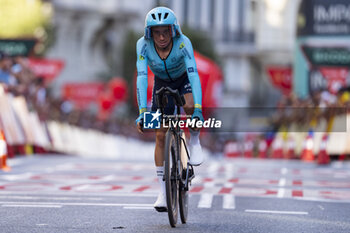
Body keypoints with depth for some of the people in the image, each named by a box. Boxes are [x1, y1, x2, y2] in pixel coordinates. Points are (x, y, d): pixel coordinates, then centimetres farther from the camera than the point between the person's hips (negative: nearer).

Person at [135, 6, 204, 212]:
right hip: (162, 83, 2)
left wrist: (198, 109, -52)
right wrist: (142, 112, -45)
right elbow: (142, 78, -35)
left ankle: (195, 142, -4)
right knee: (160, 135, -4)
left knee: (189, 106, -35)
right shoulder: (144, 45, -29)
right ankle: (163, 192, 2)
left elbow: (193, 74, -41)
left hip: (184, 79, -2)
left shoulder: (183, 43, -34)